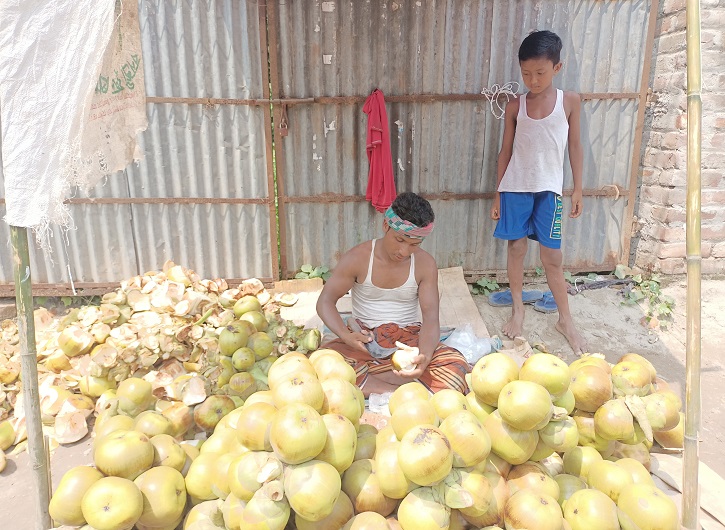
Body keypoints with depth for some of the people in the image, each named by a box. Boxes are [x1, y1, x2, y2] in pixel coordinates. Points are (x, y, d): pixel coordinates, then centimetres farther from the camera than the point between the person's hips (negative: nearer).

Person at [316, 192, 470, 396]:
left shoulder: (425, 264, -6)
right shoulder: (357, 258, -9)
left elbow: (430, 318, -12)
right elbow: (325, 302, -7)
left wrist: (424, 356, -34)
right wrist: (346, 335, -28)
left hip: (409, 338, 1)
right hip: (364, 340, -1)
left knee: (457, 368, -29)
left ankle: (362, 378, -26)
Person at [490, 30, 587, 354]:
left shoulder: (570, 102, 0)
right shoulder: (515, 106, 1)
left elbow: (574, 145, 6)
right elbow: (506, 150, 5)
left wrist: (578, 188, 6)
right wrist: (498, 194, 5)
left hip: (549, 190, -1)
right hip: (515, 188, 1)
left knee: (552, 257, 1)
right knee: (516, 247, 6)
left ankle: (565, 319, 16)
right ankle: (518, 309, 23)